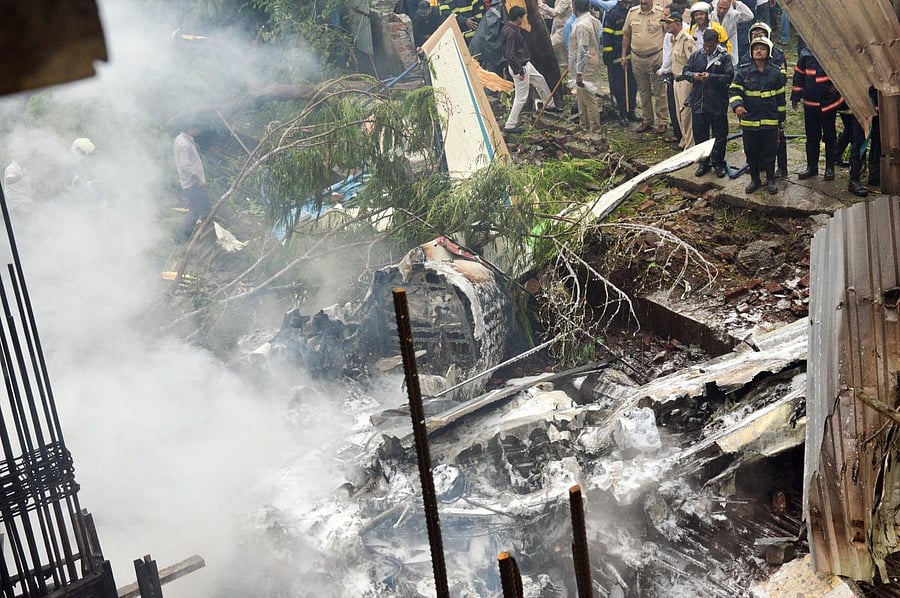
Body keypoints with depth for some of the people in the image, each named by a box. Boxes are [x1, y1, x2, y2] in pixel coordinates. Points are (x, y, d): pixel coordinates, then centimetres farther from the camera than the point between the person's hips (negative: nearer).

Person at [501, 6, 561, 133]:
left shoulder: (511, 29, 5)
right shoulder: (511, 32, -27)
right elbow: (510, 55, -30)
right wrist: (519, 71, -25)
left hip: (525, 64, 11)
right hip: (519, 67, -11)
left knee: (540, 80, 26)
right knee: (521, 97, -3)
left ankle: (549, 105, 47)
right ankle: (510, 125, 4)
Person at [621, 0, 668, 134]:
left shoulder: (661, 14, -6)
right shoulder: (632, 13, 4)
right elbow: (626, 35, 12)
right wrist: (624, 55, 10)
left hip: (656, 57, -4)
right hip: (637, 58, 4)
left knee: (659, 91, -1)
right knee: (643, 91, 13)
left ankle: (662, 122, 6)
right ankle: (647, 121, 24)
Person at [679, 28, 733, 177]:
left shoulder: (725, 57, -5)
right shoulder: (696, 55, 5)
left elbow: (729, 77, -12)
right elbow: (685, 72, 8)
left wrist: (711, 77, -23)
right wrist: (693, 75, -14)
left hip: (718, 103, -3)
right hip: (698, 102, 3)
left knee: (719, 135, 7)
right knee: (699, 134, 10)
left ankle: (718, 163, 21)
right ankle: (703, 163, 24)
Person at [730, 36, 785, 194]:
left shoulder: (775, 72, 2)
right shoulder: (743, 71, 0)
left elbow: (780, 97, 8)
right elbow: (735, 90, -5)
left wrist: (781, 119, 9)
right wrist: (737, 105, -26)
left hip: (770, 121, 0)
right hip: (749, 120, 0)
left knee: (770, 151, 5)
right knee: (751, 152, 9)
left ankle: (770, 180, 19)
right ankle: (755, 180, 24)